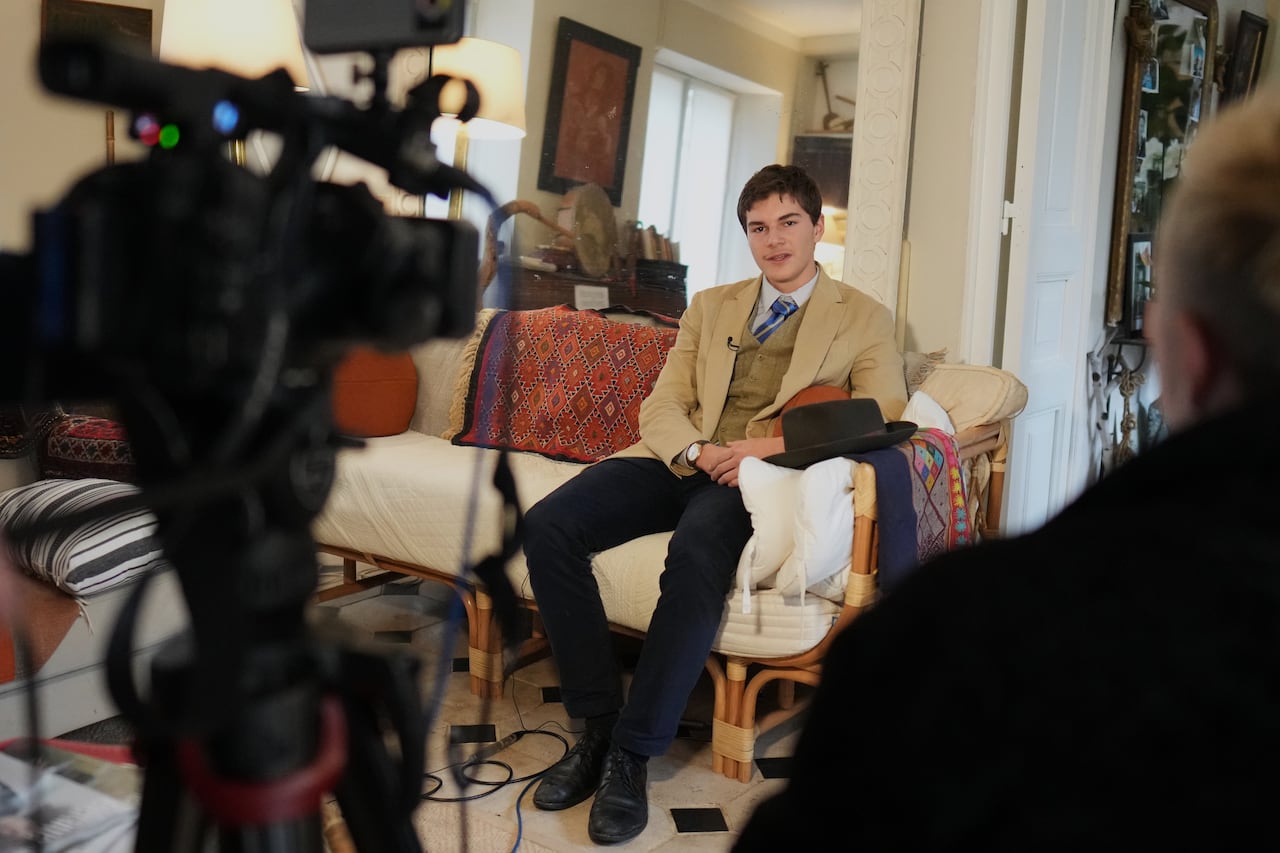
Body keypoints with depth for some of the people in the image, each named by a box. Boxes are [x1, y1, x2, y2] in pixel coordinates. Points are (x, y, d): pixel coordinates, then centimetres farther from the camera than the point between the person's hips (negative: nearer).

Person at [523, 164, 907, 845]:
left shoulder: (863, 319, 12)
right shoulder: (710, 307, 23)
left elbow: (883, 419, -3)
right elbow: (661, 406, 15)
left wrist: (778, 445, -16)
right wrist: (696, 452, -9)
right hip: (683, 461, 5)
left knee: (696, 551, -38)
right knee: (548, 526, -21)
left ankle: (633, 752, -26)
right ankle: (599, 723, -12)